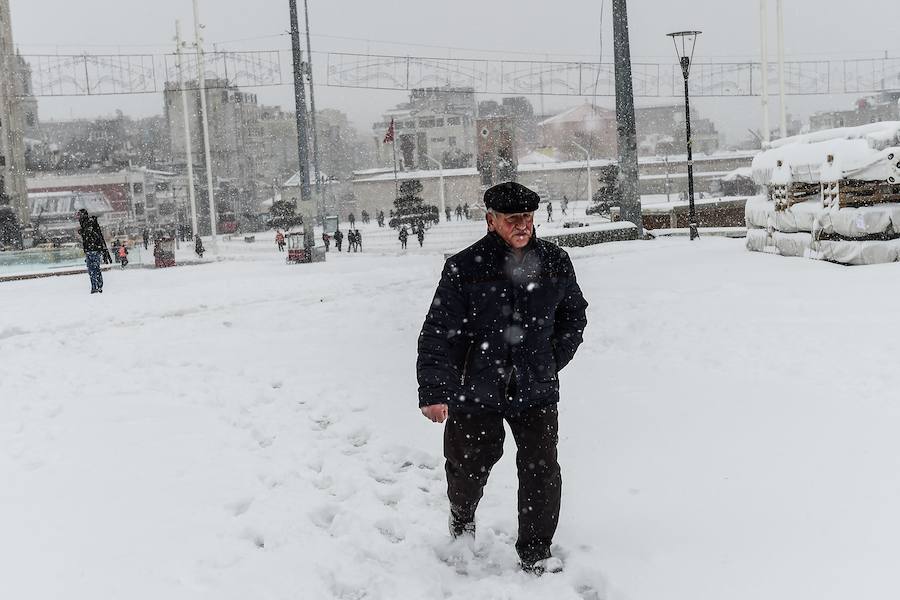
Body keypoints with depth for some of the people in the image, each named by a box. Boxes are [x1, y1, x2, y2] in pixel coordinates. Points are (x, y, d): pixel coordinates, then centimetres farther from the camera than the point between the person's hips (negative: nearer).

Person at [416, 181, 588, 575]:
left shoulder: (555, 262, -3)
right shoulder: (463, 268, -13)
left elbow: (574, 314, 16)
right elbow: (438, 332, -12)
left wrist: (553, 361, 10)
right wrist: (433, 391, -17)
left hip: (536, 391, 2)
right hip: (476, 390, -2)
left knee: (542, 470, -2)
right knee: (470, 465, 14)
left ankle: (535, 551, 16)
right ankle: (462, 515, 48)